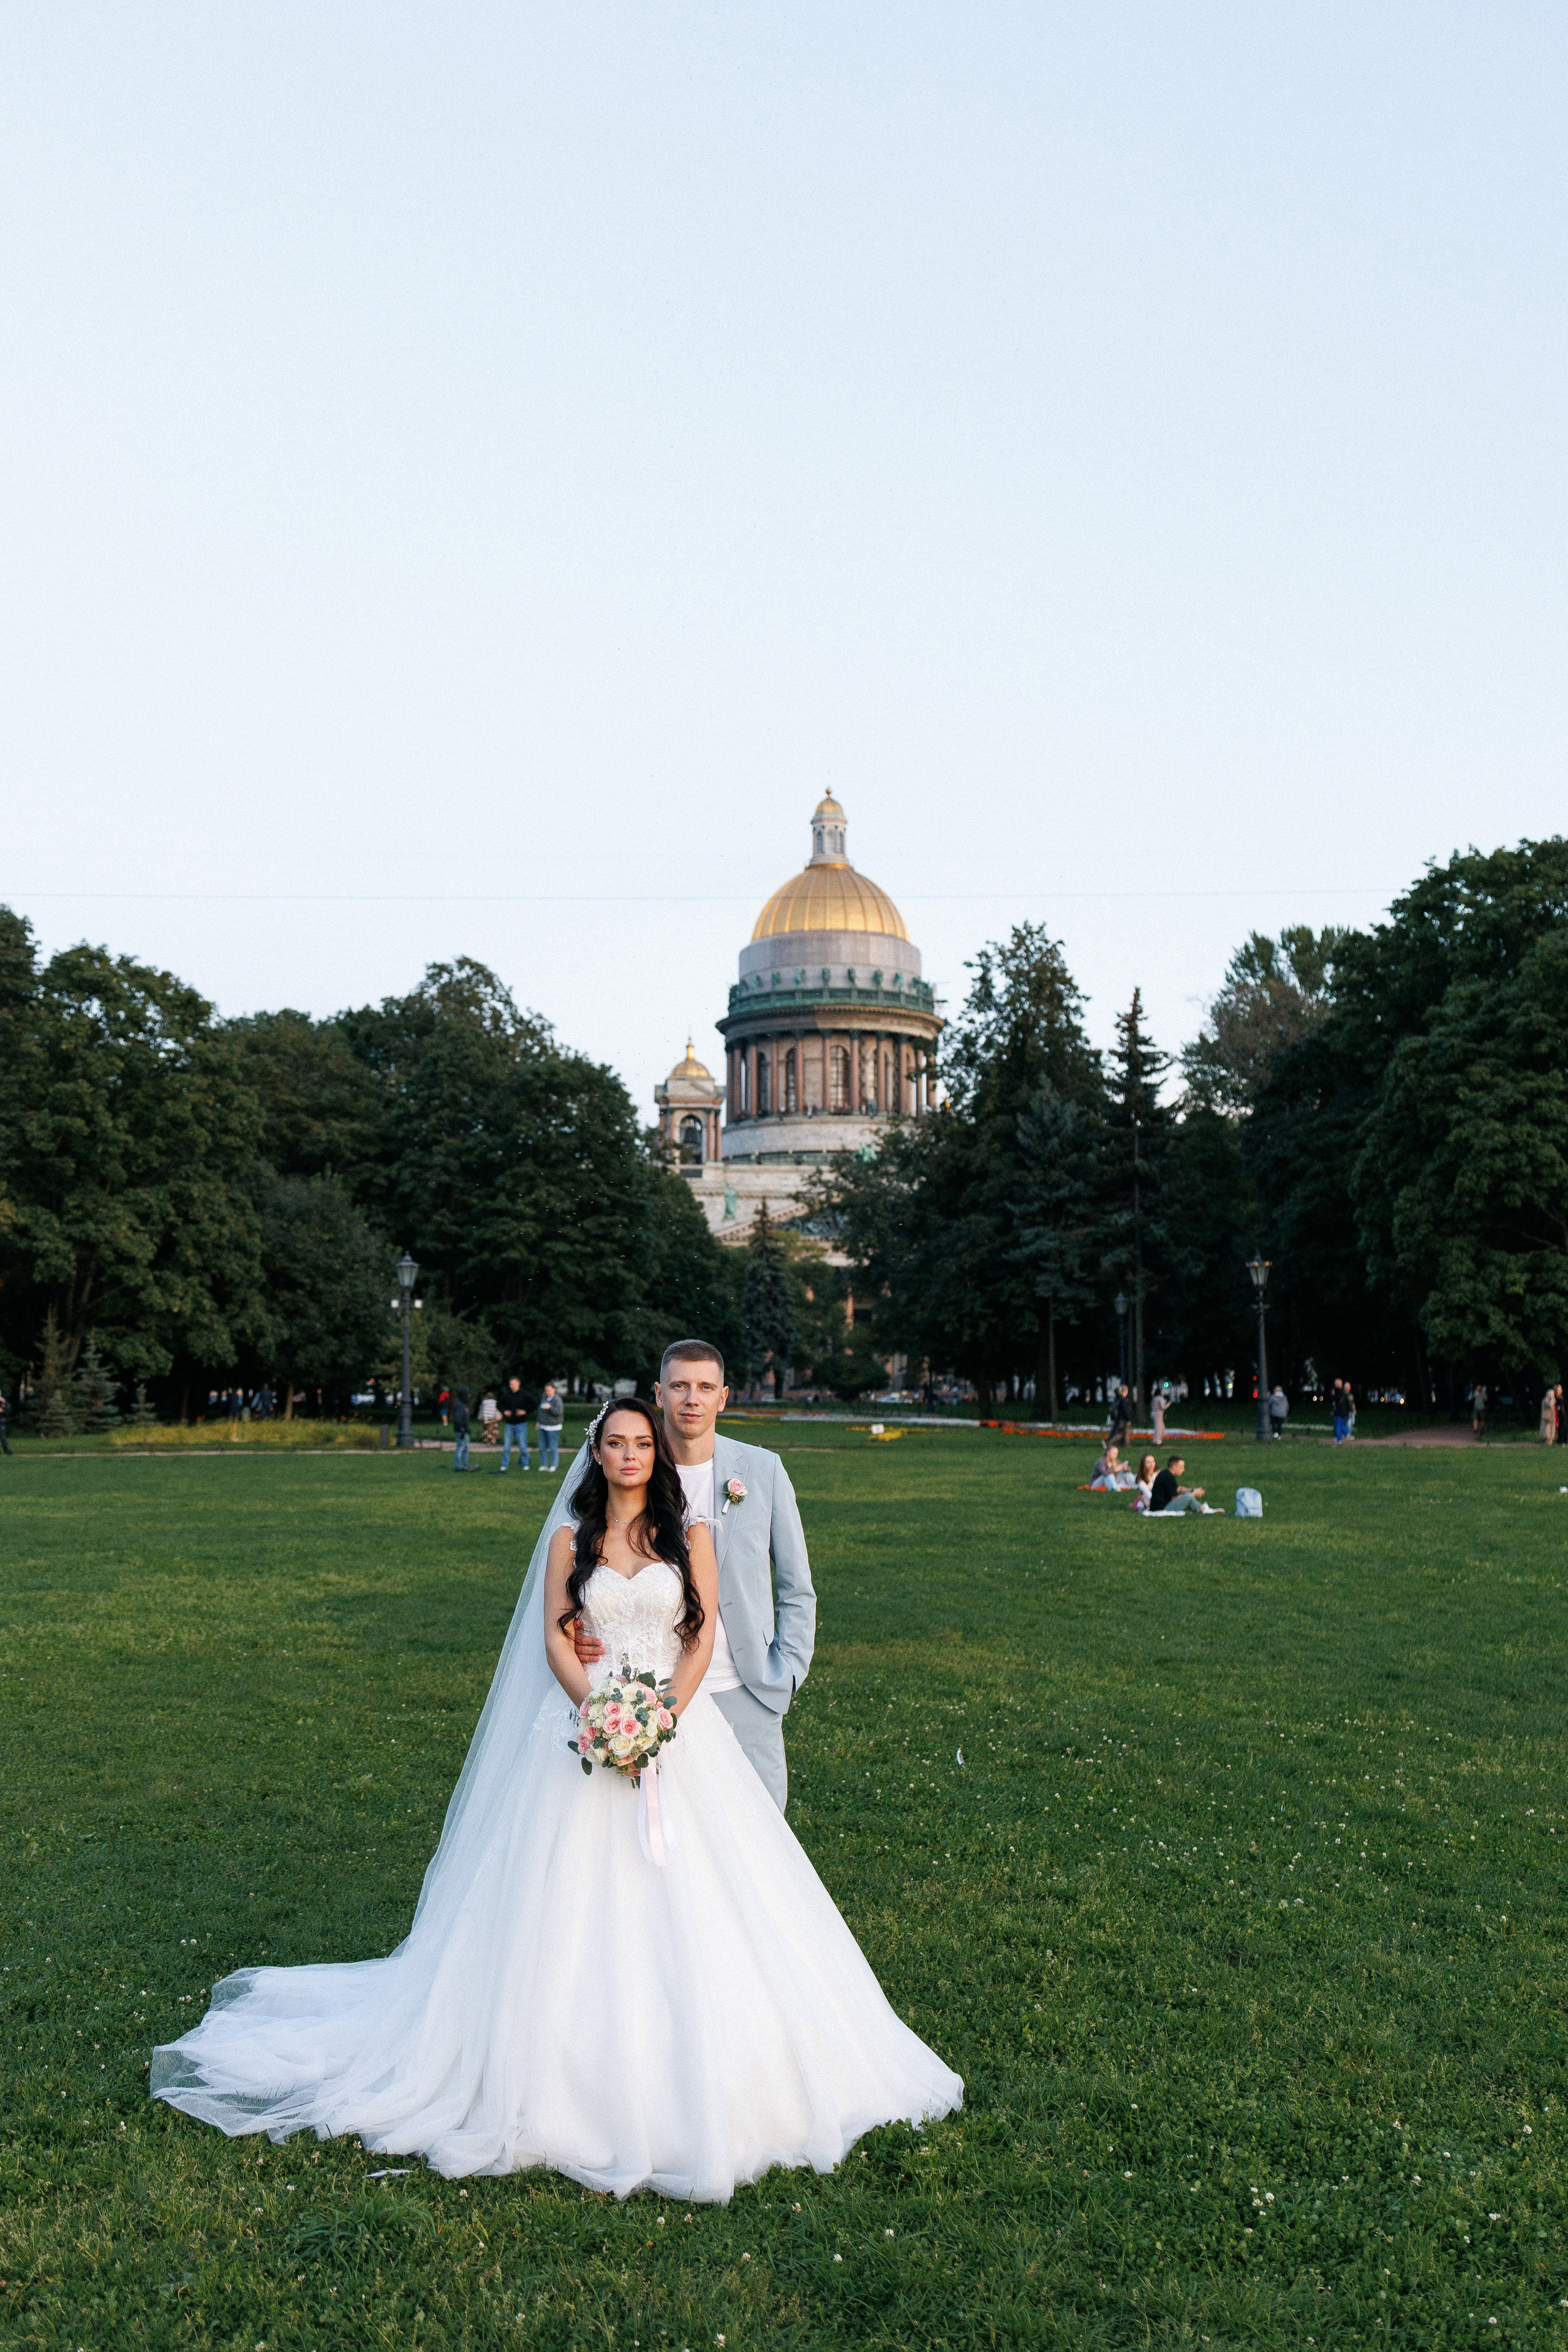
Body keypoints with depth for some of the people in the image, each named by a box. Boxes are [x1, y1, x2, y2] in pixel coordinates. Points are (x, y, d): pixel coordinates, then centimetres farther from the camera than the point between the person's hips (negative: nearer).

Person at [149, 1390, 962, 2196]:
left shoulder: (690, 1535, 5)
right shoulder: (570, 1540, 6)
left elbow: (703, 1640, -1)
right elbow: (555, 1643, 0)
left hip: (682, 1727, 0)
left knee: (689, 1900, -1)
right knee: (577, 1899, -1)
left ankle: (694, 2081, 14)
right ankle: (574, 2072, 13)